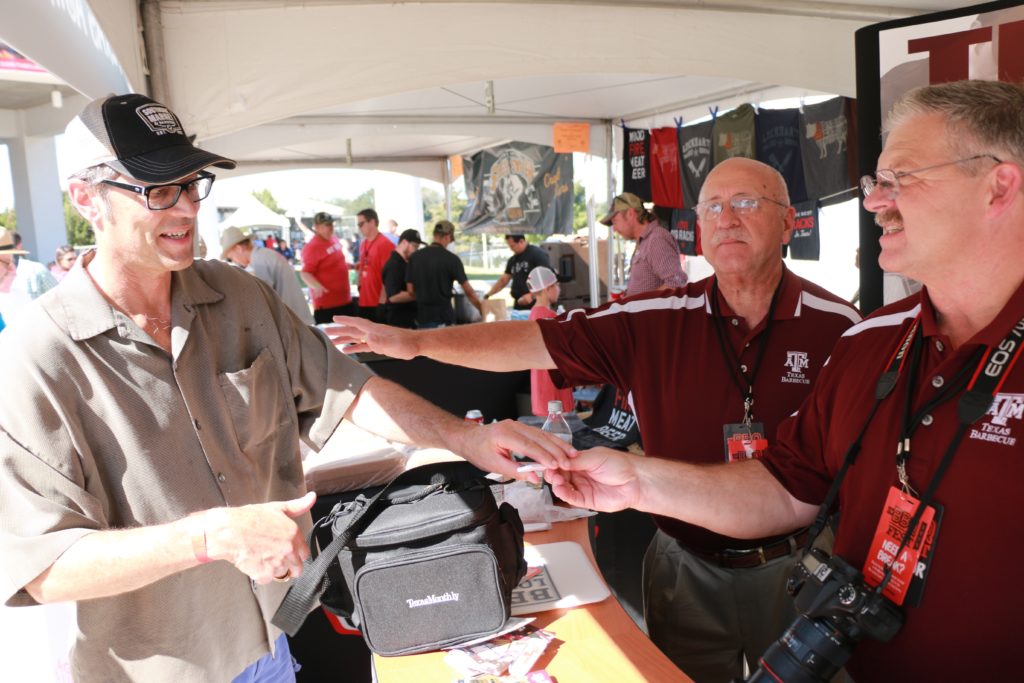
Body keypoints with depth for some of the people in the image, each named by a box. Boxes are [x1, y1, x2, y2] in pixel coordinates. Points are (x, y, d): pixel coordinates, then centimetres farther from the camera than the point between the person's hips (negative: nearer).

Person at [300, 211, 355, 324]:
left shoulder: (334, 240, 9)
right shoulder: (312, 247, -16)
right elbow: (305, 273, -22)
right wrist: (316, 286, -38)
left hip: (345, 300, 9)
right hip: (326, 304, -9)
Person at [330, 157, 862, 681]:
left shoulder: (837, 326, -10)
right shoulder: (655, 321, -11)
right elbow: (540, 341, -15)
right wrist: (418, 341, -21)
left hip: (794, 567, 0)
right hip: (687, 566, 1)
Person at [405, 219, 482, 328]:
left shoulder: (414, 257, 3)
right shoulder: (451, 259, -8)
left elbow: (410, 290, 4)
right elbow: (468, 291, -7)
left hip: (422, 316, 4)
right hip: (443, 318, -4)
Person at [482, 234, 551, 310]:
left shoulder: (538, 254, -5)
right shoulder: (512, 260, 17)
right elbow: (503, 280, 22)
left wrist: (532, 295, -23)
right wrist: (488, 295, 9)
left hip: (535, 305, -7)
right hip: (518, 306, 7)